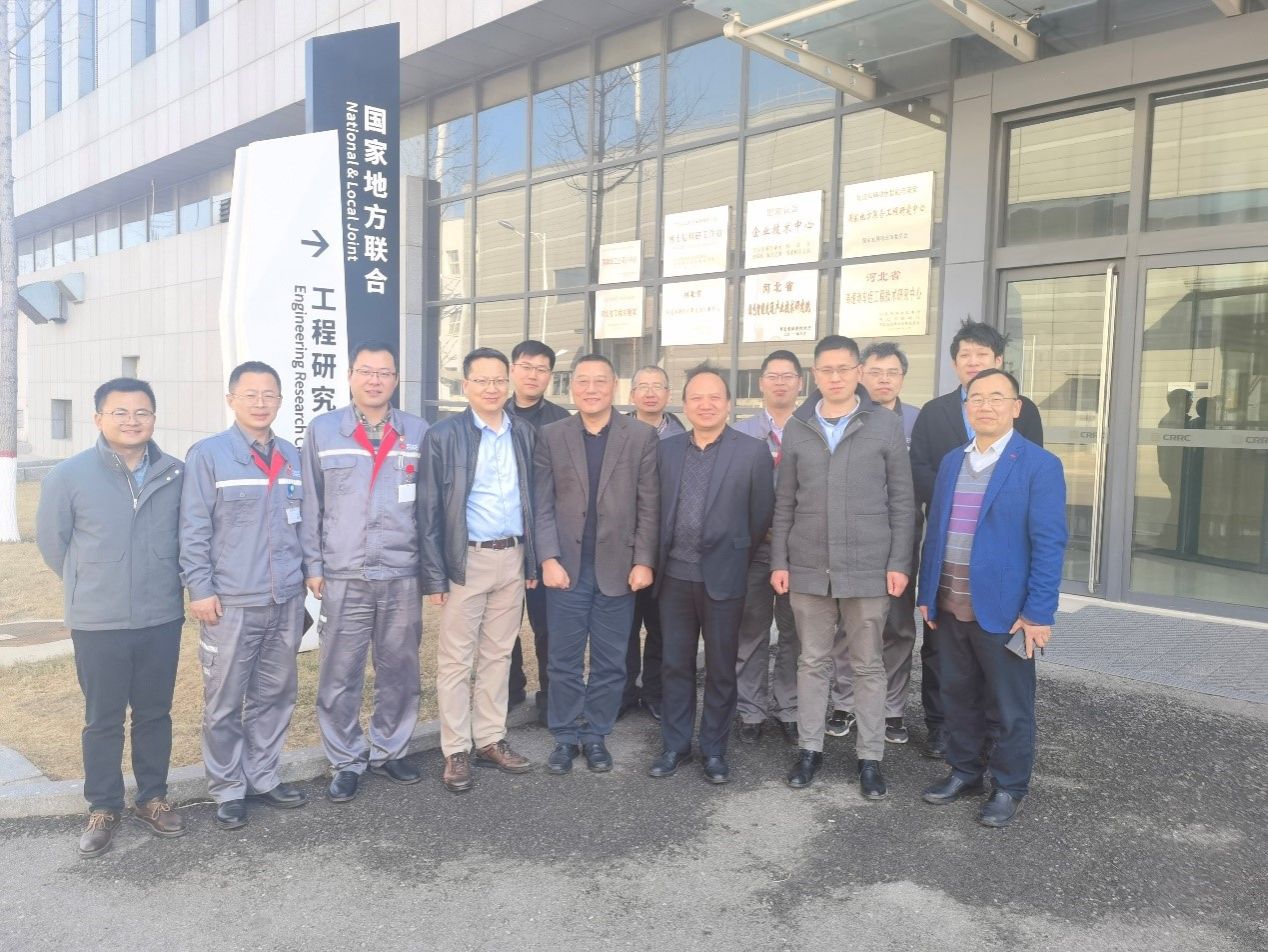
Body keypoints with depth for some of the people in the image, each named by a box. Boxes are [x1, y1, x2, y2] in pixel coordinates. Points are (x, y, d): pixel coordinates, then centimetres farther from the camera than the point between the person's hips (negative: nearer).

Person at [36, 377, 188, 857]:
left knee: (155, 713, 14)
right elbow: (52, 542, 3)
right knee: (103, 719, 10)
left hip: (162, 619, 2)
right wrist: (91, 585, 11)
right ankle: (103, 808, 25)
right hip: (98, 623, -1)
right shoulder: (69, 474, -8)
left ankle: (152, 798, 29)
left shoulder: (176, 474, -4)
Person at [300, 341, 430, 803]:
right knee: (340, 675, 4)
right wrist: (313, 566, 0)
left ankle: (389, 749, 29)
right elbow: (311, 504, 4)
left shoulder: (418, 432, 4)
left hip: (403, 575, 1)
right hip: (343, 576, -1)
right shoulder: (322, 431, 1)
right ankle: (346, 761, 20)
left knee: (399, 670, 12)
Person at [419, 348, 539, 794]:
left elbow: (532, 498, 10)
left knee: (497, 654, 14)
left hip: (513, 558, 4)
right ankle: (456, 752, 16)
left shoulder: (525, 433, 7)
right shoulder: (443, 435, -5)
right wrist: (434, 575, -10)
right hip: (466, 560, -4)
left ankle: (491, 740, 26)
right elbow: (430, 510, -7)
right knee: (456, 660, 4)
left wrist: (532, 560, 7)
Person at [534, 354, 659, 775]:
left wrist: (643, 561, -5)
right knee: (564, 661, 9)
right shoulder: (551, 436, 3)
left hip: (618, 569, 0)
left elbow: (649, 506, 0)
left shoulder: (641, 436, 1)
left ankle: (596, 736, 24)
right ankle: (565, 737, 23)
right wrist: (549, 559, -8)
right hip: (566, 567, 0)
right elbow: (542, 505, 1)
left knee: (610, 662, 9)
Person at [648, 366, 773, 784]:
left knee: (721, 668, 8)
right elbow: (655, 507, 9)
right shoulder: (666, 449, 6)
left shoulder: (752, 451, -4)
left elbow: (762, 515, -1)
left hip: (723, 576, -3)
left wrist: (736, 557, 4)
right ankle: (675, 745, 25)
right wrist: (657, 558, 5)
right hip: (674, 575, 3)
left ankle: (714, 749, 23)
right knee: (676, 665, 12)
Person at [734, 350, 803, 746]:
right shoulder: (741, 432, 4)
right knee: (751, 631, 6)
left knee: (794, 632, 7)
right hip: (753, 544, 0)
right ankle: (751, 712, 17)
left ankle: (787, 710, 20)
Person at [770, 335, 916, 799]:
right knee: (813, 661, 11)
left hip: (868, 569, -2)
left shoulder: (887, 426, 0)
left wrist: (899, 563, -6)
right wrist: (779, 561, 3)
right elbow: (784, 503, 8)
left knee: (868, 665, 8)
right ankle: (809, 748, 24)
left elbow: (902, 502, 0)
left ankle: (870, 757, 19)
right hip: (808, 568, 2)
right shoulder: (796, 428, 6)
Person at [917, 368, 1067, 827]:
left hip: (1003, 609, -5)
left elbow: (1049, 543, -11)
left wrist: (1039, 612, -15)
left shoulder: (1038, 465, -8)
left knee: (1011, 704, 8)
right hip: (950, 607, 5)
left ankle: (1009, 787, 24)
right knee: (959, 695, 16)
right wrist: (927, 593, 9)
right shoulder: (951, 461, 10)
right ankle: (964, 771, 33)